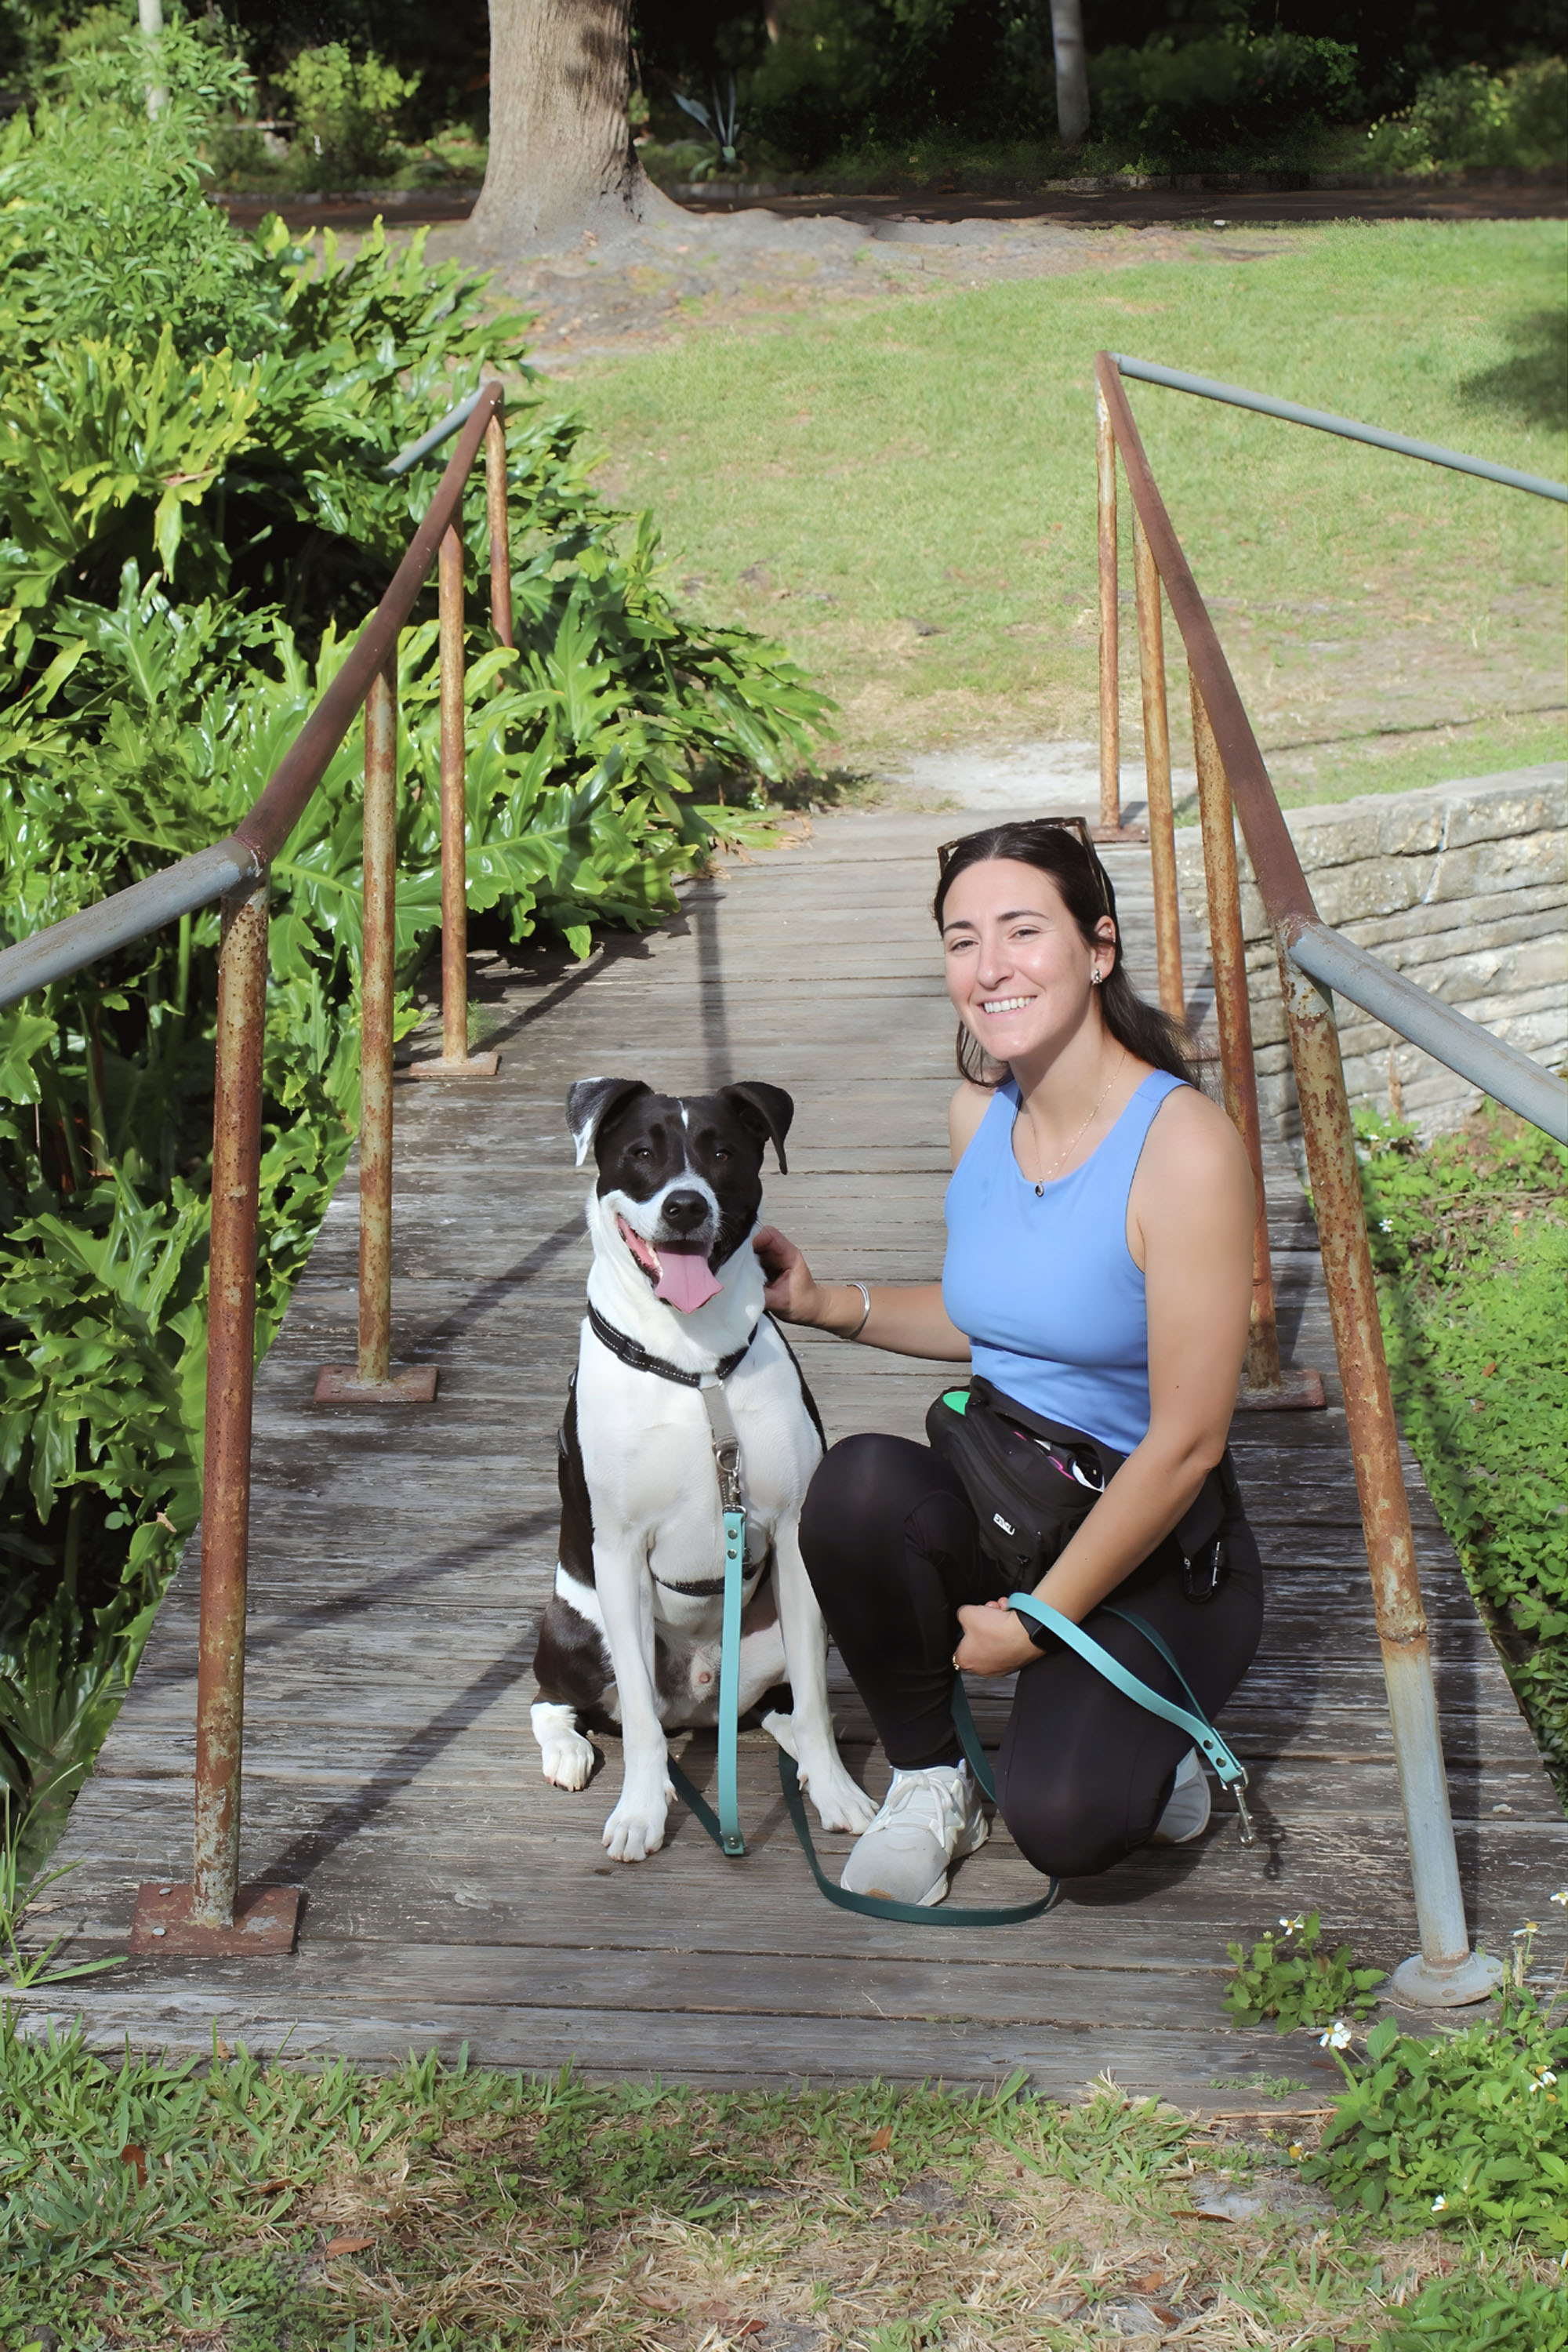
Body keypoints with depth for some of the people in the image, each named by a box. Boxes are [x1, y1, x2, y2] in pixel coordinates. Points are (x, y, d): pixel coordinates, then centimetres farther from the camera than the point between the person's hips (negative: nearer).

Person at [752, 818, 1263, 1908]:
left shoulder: (1185, 1145, -20)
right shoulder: (980, 1113, 1)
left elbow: (1187, 1441, -19)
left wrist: (1037, 1623, -15)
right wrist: (822, 1303, 5)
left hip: (1154, 1549, -5)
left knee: (1062, 1820, -29)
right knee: (861, 1481, -30)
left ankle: (1142, 1733, 9)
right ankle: (931, 1778, -4)